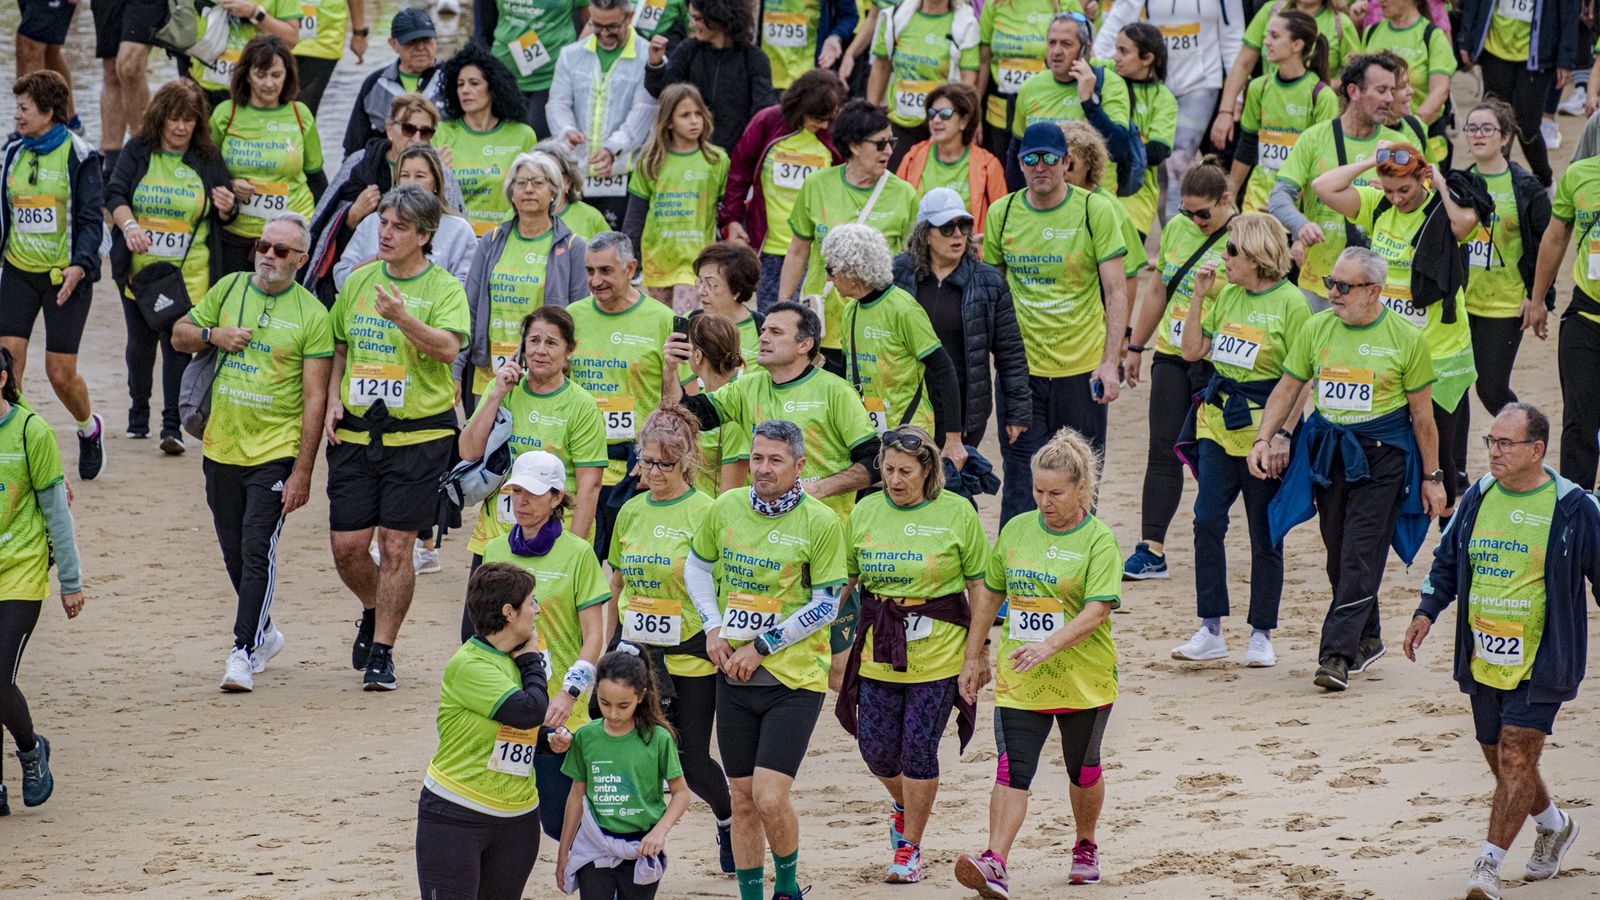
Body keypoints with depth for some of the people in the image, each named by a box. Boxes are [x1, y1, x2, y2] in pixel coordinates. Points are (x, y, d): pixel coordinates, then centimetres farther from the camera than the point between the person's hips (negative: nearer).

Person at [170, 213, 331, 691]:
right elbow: (179, 335, 17)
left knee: (258, 551, -11)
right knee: (234, 552, 14)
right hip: (222, 448, 5)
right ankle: (263, 633, 33)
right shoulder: (230, 288, 6)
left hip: (275, 452, -5)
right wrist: (212, 335, -7)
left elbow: (315, 399, -9)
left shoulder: (311, 315, -7)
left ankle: (244, 651, -7)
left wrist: (302, 472, -14)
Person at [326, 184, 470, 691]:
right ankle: (374, 612, 34)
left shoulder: (444, 289, -5)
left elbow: (448, 348, -22)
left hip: (418, 434, -4)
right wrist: (333, 402, 5)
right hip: (355, 433, 4)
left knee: (395, 545, -4)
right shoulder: (359, 281, 10)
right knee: (346, 545, 4)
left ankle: (381, 651, 7)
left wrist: (401, 317, -35)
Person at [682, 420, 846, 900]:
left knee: (770, 798, -13)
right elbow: (696, 567, 17)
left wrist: (760, 648, -10)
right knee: (743, 799, 9)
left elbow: (826, 605, -8)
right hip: (734, 677, 4)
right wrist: (713, 629, 2)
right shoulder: (725, 508, 1)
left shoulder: (820, 522, -11)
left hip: (794, 678, -4)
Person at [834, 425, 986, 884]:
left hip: (938, 652, -3)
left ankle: (910, 848, 12)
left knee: (919, 747, -3)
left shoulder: (957, 513, -5)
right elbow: (843, 579, 12)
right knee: (875, 747, 3)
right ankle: (903, 805, 37)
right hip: (878, 652, 3)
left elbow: (978, 585, 0)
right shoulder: (865, 512, 4)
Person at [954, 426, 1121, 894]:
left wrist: (1048, 646, -30)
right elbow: (990, 594, 15)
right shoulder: (1017, 530, 5)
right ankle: (995, 864, -22)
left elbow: (1097, 610, -18)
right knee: (1013, 770, -11)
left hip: (1083, 678, -2)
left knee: (1083, 771, 13)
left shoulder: (1098, 540, -8)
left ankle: (1085, 847, 37)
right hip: (1018, 679, 2)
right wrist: (973, 657, 14)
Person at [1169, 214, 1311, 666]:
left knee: (1265, 535, 3)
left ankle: (1262, 634, 14)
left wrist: (1284, 435, -17)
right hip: (1218, 421, 6)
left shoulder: (1290, 303, -10)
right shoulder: (1226, 294, 9)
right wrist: (1199, 295, 3)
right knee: (1207, 520, -3)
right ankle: (1211, 631, 4)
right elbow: (1192, 350, 11)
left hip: (1262, 427, -6)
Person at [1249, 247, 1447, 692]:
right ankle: (1367, 639, 27)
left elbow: (1422, 415, 0)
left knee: (1361, 555, -10)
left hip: (1381, 455, -4)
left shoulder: (1405, 338, -5)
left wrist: (1432, 476, 2)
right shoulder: (1316, 329, 4)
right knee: (1339, 553, 10)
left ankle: (1337, 654, -13)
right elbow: (1287, 388, 11)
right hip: (1328, 452, 4)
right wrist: (1263, 439, -1)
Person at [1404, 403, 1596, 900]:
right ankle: (1554, 826, 40)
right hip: (1483, 659, 6)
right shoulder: (1478, 497, 6)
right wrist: (1428, 611, 3)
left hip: (1539, 662, -6)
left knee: (1516, 757, -14)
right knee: (1501, 761, 14)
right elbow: (1447, 560, 17)